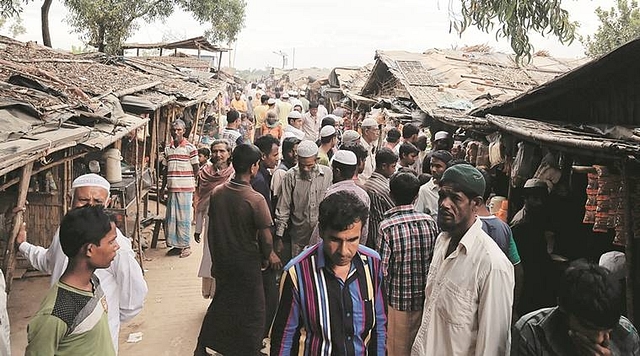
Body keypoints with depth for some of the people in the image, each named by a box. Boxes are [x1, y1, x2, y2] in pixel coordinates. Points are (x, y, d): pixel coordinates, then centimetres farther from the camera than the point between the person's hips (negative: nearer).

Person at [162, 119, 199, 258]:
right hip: (171, 188, 5)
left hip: (185, 188, -5)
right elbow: (166, 170, 16)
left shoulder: (190, 148, -5)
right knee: (171, 218, 8)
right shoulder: (167, 148, 11)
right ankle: (175, 245, 20)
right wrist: (163, 188, 14)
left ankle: (186, 246, 10)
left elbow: (196, 169, -1)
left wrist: (189, 181, 0)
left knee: (184, 218, 0)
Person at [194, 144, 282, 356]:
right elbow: (265, 237, -18)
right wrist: (268, 257, 2)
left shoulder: (217, 193, -6)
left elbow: (212, 229, 3)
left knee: (221, 303, 24)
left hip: (222, 261, 6)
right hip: (247, 263, -6)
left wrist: (216, 257, 15)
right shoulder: (255, 199, -23)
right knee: (251, 310, 13)